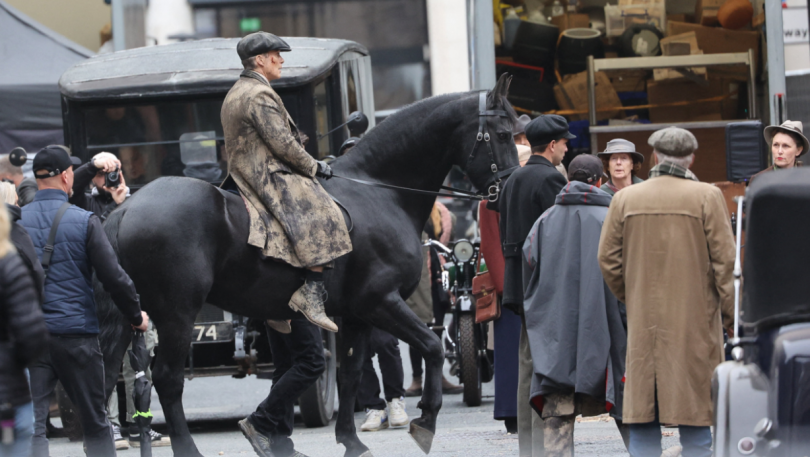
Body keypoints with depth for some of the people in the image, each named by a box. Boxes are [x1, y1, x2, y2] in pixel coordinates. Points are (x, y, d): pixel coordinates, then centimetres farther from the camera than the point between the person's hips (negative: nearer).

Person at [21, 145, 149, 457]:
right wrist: (136, 317, 9)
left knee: (31, 425, -2)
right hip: (77, 333, -1)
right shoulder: (84, 221, -5)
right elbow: (114, 277, -7)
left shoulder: (15, 221, 1)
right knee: (95, 423, 12)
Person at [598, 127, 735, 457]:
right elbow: (724, 260, -6)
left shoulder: (625, 199, 4)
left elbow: (608, 260, 7)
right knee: (696, 424, 1)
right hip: (695, 322, -2)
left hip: (643, 324, 3)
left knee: (642, 420, 6)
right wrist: (730, 313, 4)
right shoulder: (707, 197, -5)